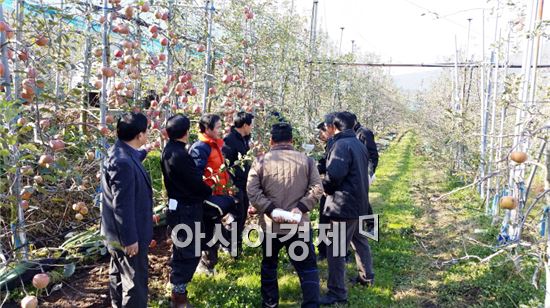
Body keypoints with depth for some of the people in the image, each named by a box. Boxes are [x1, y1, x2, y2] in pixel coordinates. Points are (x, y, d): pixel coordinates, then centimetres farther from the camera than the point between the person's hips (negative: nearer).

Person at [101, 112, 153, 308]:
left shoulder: (122, 152, 2)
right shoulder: (122, 162, -30)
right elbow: (122, 205, -28)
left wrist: (145, 151, 45)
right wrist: (130, 239, -22)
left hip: (119, 233, 11)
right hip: (128, 235, -11)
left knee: (119, 275, 25)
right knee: (135, 281, 5)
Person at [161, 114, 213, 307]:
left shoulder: (169, 150, 6)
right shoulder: (179, 155, -26)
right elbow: (196, 182, -20)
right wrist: (209, 192, -2)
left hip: (177, 207, 10)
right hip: (186, 210, -10)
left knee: (182, 250, 26)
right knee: (190, 253, 0)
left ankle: (178, 286, 44)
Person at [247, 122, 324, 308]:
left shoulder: (261, 161, -2)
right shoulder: (306, 160, 0)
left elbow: (252, 191, -11)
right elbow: (317, 189, -7)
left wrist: (271, 209, -12)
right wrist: (301, 207, -12)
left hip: (270, 224, 1)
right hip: (299, 224, -1)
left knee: (269, 263, 21)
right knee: (307, 267, 8)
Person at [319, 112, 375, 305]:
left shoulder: (341, 145, -17)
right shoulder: (359, 145, 11)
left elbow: (334, 175, -27)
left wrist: (325, 188, -7)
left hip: (344, 204, -9)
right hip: (359, 202, 10)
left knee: (335, 250, -2)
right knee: (359, 240, 25)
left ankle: (337, 292, 5)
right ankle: (367, 276, 41)